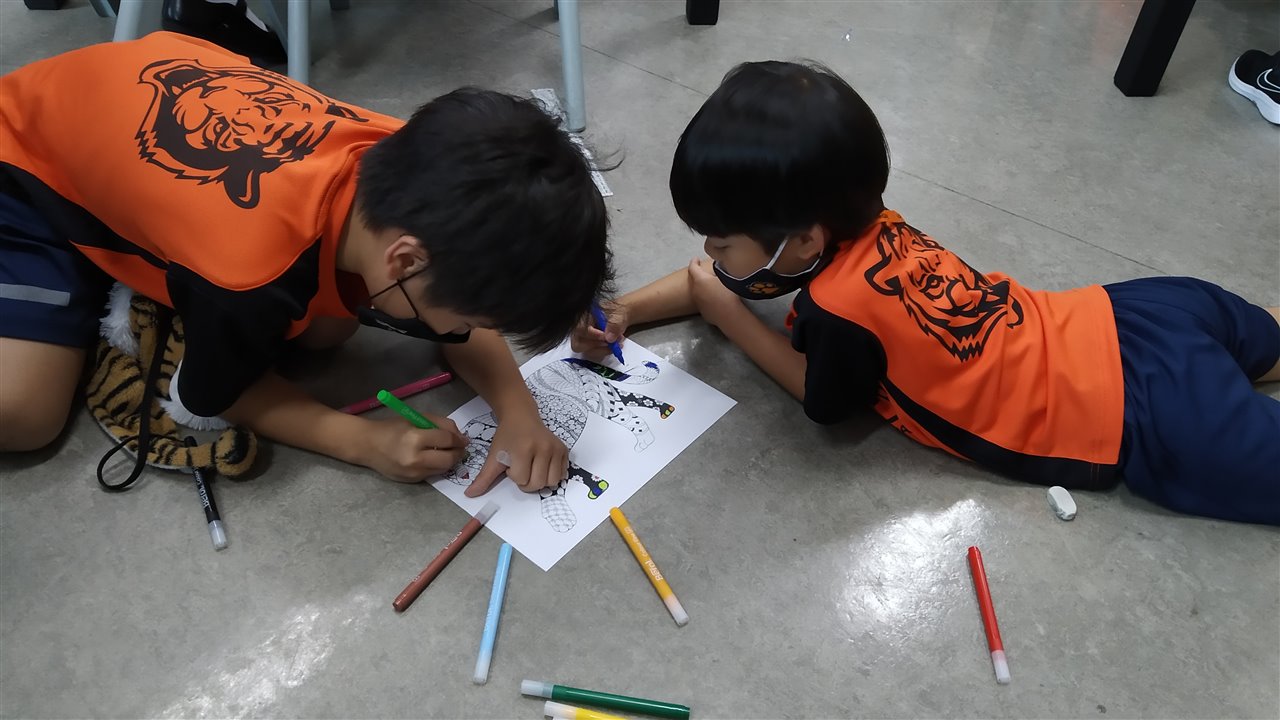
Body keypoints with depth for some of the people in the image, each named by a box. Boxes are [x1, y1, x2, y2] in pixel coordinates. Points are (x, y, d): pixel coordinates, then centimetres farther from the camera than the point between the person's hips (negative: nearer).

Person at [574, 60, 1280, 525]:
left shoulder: (844, 309, -32)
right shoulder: (850, 222, -8)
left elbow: (824, 399, -8)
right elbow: (727, 272, 7)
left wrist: (726, 315, -10)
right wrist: (628, 310, -2)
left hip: (1145, 414, -8)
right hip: (1113, 320, 8)